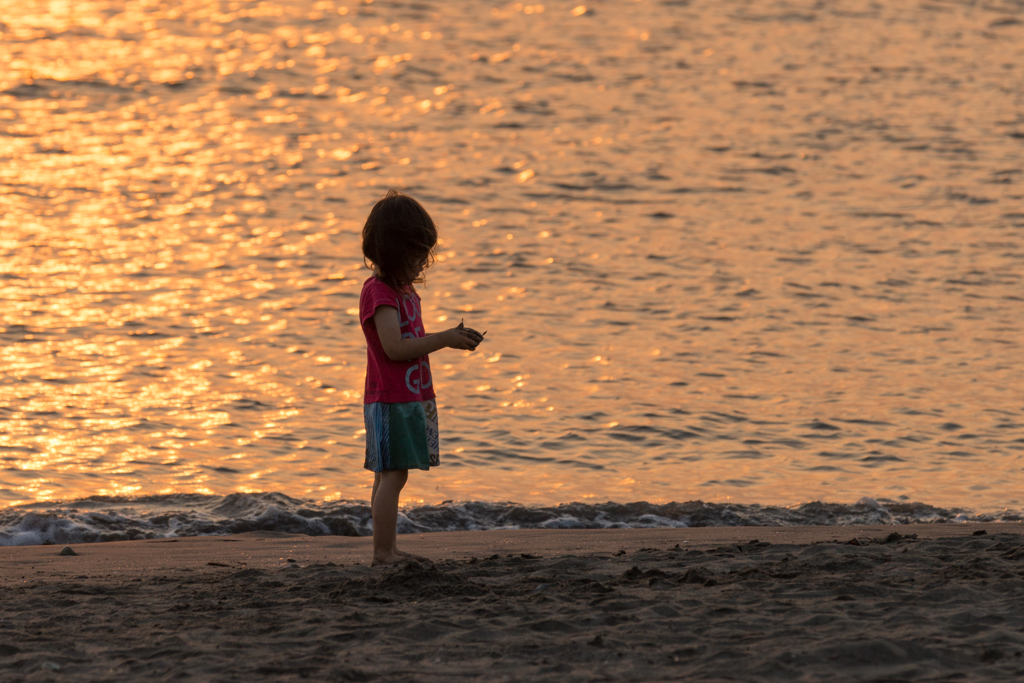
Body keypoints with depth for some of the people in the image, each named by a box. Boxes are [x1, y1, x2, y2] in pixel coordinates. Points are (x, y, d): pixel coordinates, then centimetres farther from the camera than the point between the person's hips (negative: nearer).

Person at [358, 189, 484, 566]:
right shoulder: (378, 292, -15)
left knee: (391, 477, 11)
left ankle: (388, 550, 14)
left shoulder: (404, 289, 16)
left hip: (412, 397, 10)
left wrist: (452, 338, 4)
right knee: (392, 475, -10)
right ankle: (383, 552, -9)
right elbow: (395, 347, -23)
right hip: (390, 400, -10)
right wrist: (445, 339, -19)